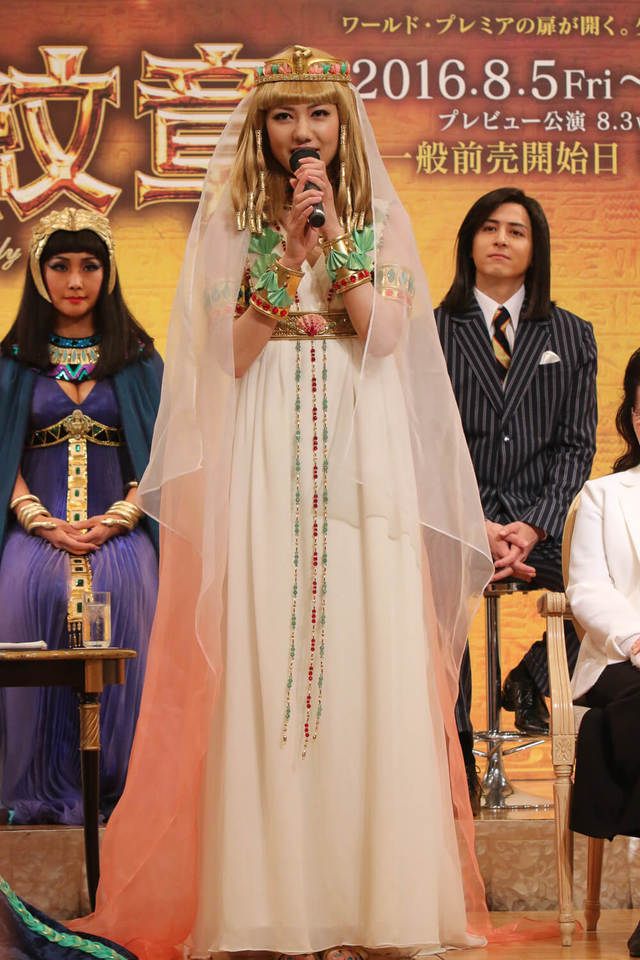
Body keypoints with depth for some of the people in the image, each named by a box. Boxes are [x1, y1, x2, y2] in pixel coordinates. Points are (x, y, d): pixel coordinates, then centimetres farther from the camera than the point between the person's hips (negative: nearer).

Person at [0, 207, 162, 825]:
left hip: (119, 532, 0)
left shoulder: (138, 359, 13)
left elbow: (156, 451, 7)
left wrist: (115, 520, -8)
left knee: (123, 589, -31)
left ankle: (112, 795, -22)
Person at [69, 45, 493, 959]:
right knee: (263, 664, -6)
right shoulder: (233, 223, 9)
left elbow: (385, 336, -3)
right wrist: (291, 246, -10)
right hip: (265, 465, 0)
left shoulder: (380, 222, 12)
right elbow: (232, 354, -2)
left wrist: (333, 234, -8)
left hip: (361, 456, 1)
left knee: (367, 663, -5)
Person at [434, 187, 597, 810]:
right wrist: (477, 526, -13)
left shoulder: (571, 336, 16)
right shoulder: (432, 332, 11)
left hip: (544, 520, 2)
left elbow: (576, 446, 8)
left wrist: (532, 527, -9)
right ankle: (456, 752, -18)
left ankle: (530, 680, 4)